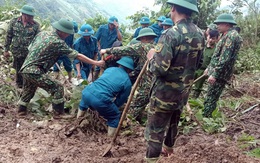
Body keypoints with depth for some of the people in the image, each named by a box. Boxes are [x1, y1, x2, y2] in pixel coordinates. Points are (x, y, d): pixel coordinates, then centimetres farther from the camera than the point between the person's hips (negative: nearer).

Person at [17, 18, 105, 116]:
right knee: (57, 88, -2)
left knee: (28, 91, 28)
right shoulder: (58, 42, -14)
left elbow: (30, 48, 15)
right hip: (34, 72, -9)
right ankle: (59, 114, 5)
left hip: (24, 69, 9)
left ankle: (21, 110, 41)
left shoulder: (42, 33, 8)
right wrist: (96, 63, -6)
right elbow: (78, 56, -12)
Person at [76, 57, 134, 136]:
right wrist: (113, 106, 34)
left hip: (87, 92, 6)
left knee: (83, 104, 41)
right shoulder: (127, 82, 9)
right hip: (101, 100, -5)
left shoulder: (110, 69, 23)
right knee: (115, 117, 20)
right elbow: (120, 101, 14)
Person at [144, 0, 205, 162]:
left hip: (164, 93, -7)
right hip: (184, 91, 8)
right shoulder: (200, 34, 0)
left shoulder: (171, 34, -24)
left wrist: (152, 57, -8)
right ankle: (168, 148, 48)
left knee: (155, 129, 4)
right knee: (173, 122, 27)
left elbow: (159, 69, -27)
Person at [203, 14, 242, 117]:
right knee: (210, 97, 17)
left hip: (219, 74, -10)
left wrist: (214, 74, -25)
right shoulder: (226, 35, 16)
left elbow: (224, 58, -24)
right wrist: (209, 68, 25)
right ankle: (206, 116, 26)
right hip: (216, 71, 10)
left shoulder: (231, 36, -17)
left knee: (211, 99, -6)